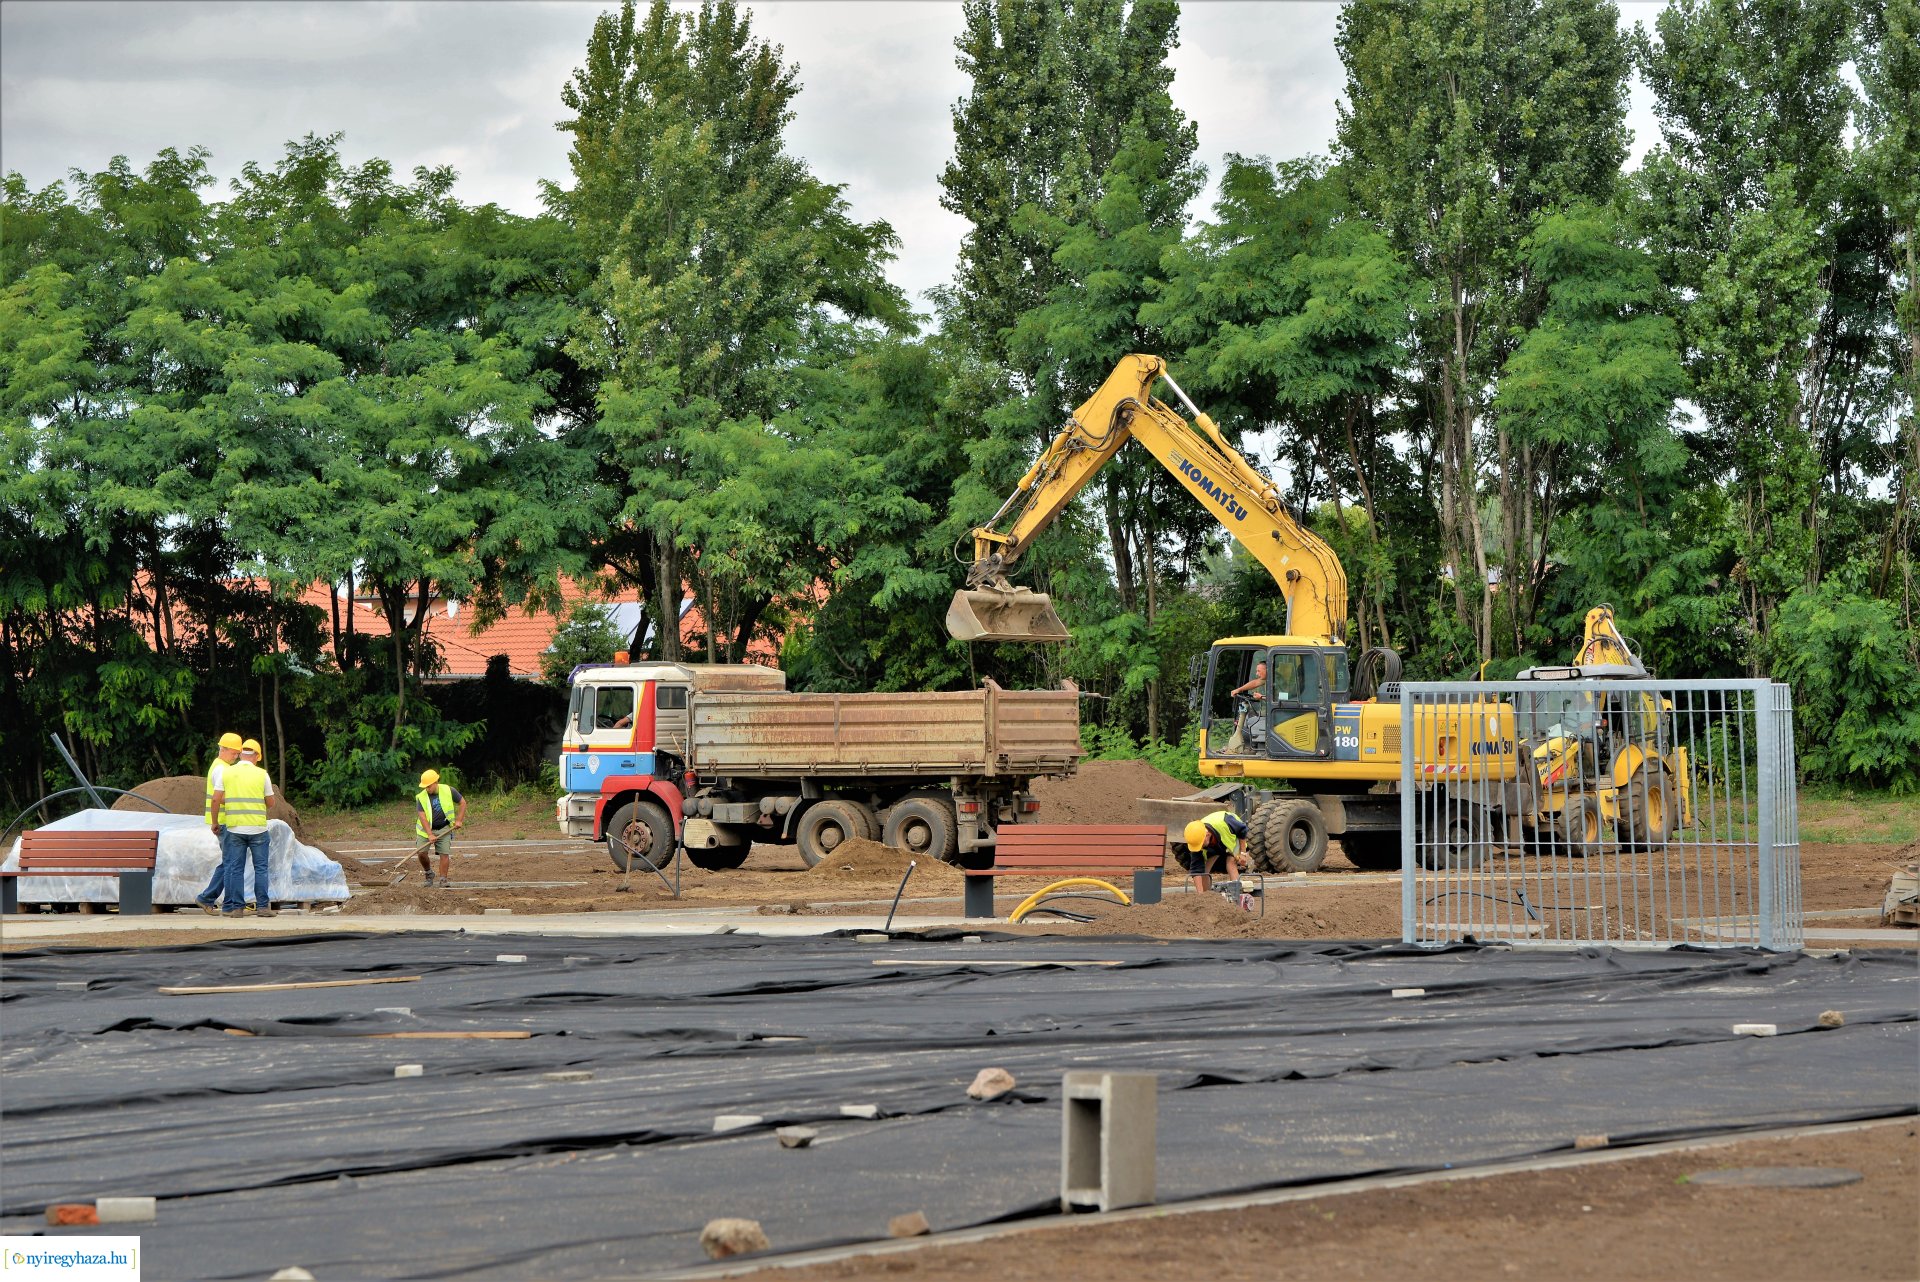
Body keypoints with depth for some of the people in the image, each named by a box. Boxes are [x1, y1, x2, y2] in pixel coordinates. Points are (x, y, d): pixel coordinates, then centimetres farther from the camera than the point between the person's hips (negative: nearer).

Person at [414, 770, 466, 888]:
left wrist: (459, 820, -5)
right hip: (426, 829, 0)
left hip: (444, 829, 0)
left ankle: (443, 879, 0)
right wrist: (429, 834, -27)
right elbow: (422, 816, -18)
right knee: (421, 852, -10)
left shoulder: (448, 791, -9)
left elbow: (462, 803, 3)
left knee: (445, 853, -8)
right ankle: (429, 873, 14)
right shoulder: (421, 797, -12)